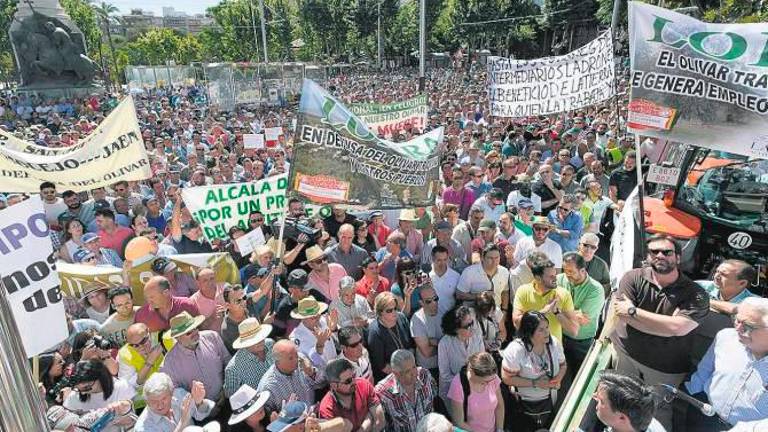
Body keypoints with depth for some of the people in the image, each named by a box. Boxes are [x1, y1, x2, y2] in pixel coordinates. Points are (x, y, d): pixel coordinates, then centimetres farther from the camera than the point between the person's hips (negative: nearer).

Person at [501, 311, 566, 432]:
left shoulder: (554, 342, -12)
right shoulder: (515, 350, -28)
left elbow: (562, 365, 4)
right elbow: (507, 378, -24)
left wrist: (558, 379, -16)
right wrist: (535, 383, -26)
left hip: (549, 401, 5)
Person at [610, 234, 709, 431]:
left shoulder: (696, 294, -11)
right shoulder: (633, 278, -8)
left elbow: (677, 327, -25)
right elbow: (622, 316, -17)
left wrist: (633, 311, -21)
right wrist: (665, 326, -21)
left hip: (665, 369, -1)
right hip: (625, 354, 2)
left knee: (659, 413, 17)